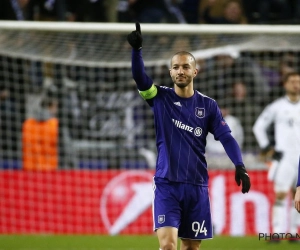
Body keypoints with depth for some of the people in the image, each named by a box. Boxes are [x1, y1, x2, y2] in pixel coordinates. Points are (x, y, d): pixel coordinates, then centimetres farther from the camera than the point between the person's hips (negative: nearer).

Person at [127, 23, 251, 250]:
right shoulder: (160, 98, 2)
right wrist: (136, 49, -31)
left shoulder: (208, 106, 5)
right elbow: (139, 76, -14)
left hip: (196, 186, 2)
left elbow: (226, 137, -2)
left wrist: (240, 166, -18)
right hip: (167, 184, -2)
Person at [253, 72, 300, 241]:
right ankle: (277, 232, -11)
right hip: (283, 156, -3)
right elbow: (259, 126, 10)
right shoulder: (277, 107, 1)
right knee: (280, 194, -10)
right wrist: (265, 146, 3)